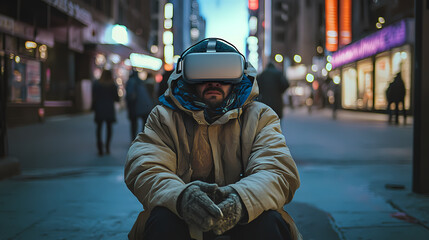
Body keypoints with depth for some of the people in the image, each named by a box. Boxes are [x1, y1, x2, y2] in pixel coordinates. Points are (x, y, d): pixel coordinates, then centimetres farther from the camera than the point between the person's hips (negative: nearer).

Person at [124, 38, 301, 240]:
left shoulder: (260, 117, 8)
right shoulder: (164, 118, 6)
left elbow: (278, 171, -9)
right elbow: (145, 169, -10)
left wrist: (241, 198, -35)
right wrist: (180, 195, -35)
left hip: (242, 221, 0)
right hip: (184, 223, 0)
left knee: (270, 221, -31)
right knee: (162, 220, -31)